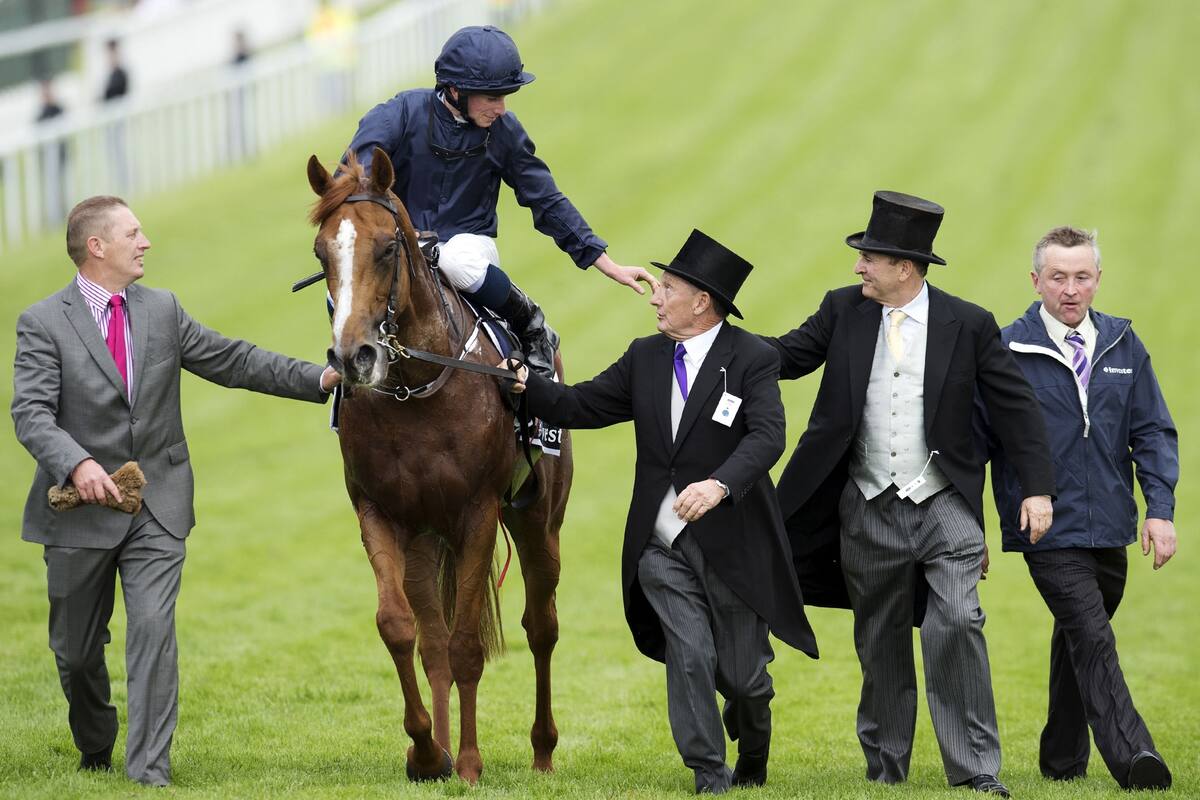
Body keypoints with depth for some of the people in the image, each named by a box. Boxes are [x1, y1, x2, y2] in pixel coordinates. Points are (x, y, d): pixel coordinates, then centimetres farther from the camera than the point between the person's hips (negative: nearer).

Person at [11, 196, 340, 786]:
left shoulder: (162, 310, 8)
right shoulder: (43, 323, -6)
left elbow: (233, 362, 10)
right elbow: (32, 412, -16)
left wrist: (318, 379, 2)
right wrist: (78, 463, -33)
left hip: (157, 507, 2)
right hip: (82, 511, -2)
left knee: (153, 628, -13)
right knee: (75, 647, 10)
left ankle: (150, 770, -11)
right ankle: (95, 749, 37)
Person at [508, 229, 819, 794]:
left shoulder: (752, 360, -9)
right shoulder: (645, 358, 8)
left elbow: (766, 437, -22)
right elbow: (579, 407, 12)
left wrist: (719, 484, -39)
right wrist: (524, 383, -5)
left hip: (731, 545, -3)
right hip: (665, 546, 3)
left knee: (741, 674, 7)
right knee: (689, 659, -8)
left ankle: (753, 757, 38)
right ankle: (710, 779, 2)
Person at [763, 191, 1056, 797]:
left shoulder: (968, 325, -4)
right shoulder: (844, 310, 3)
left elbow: (1014, 407, 0)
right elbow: (786, 356, 8)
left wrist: (1037, 488, -3)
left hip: (945, 507, -3)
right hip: (868, 512, 3)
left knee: (957, 624, -17)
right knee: (880, 644, 11)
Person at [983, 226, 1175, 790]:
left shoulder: (1123, 345, 8)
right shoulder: (1007, 350, -4)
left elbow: (1153, 432, 10)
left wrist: (1161, 510, -2)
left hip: (1109, 530, 5)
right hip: (1049, 532, -5)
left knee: (1076, 643, 15)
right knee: (1092, 640, -16)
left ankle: (1062, 761, 26)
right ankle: (1133, 760, -26)